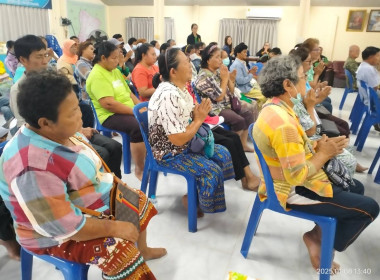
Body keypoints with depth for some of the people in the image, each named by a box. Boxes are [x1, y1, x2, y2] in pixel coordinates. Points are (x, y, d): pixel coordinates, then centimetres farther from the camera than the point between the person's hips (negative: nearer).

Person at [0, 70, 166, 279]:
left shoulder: (58, 132, -9)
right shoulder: (34, 168, -36)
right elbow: (63, 225, -33)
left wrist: (112, 182, 0)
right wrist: (114, 227, -25)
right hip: (58, 233, -9)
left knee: (138, 200, 16)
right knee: (121, 250, -25)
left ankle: (143, 251, 39)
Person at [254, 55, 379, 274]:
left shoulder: (274, 107, 1)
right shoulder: (283, 123, -32)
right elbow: (297, 177, -30)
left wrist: (318, 146, -5)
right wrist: (323, 154, -16)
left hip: (287, 178, 10)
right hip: (293, 190, -10)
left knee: (356, 188, 22)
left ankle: (321, 231, 23)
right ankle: (323, 244, 15)